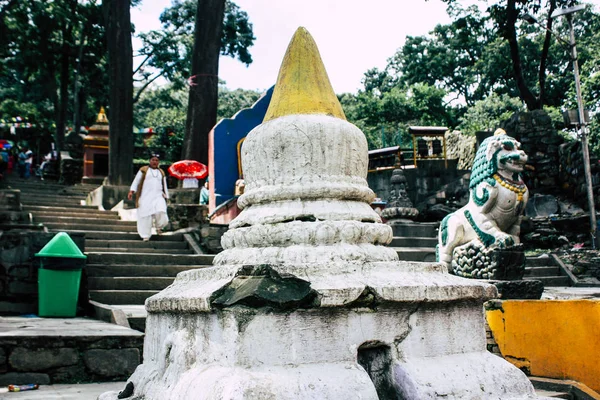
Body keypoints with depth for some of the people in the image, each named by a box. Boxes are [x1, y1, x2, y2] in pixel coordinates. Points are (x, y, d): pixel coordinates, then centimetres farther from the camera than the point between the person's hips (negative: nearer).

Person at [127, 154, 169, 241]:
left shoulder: (161, 172, 18)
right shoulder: (143, 170, 7)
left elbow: (164, 186, 21)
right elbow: (136, 181, 4)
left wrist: (166, 197, 16)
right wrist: (131, 191, -7)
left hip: (158, 197, 2)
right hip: (145, 197, -2)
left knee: (161, 212, -20)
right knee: (145, 216, -5)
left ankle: (158, 226, 7)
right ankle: (146, 235, 5)